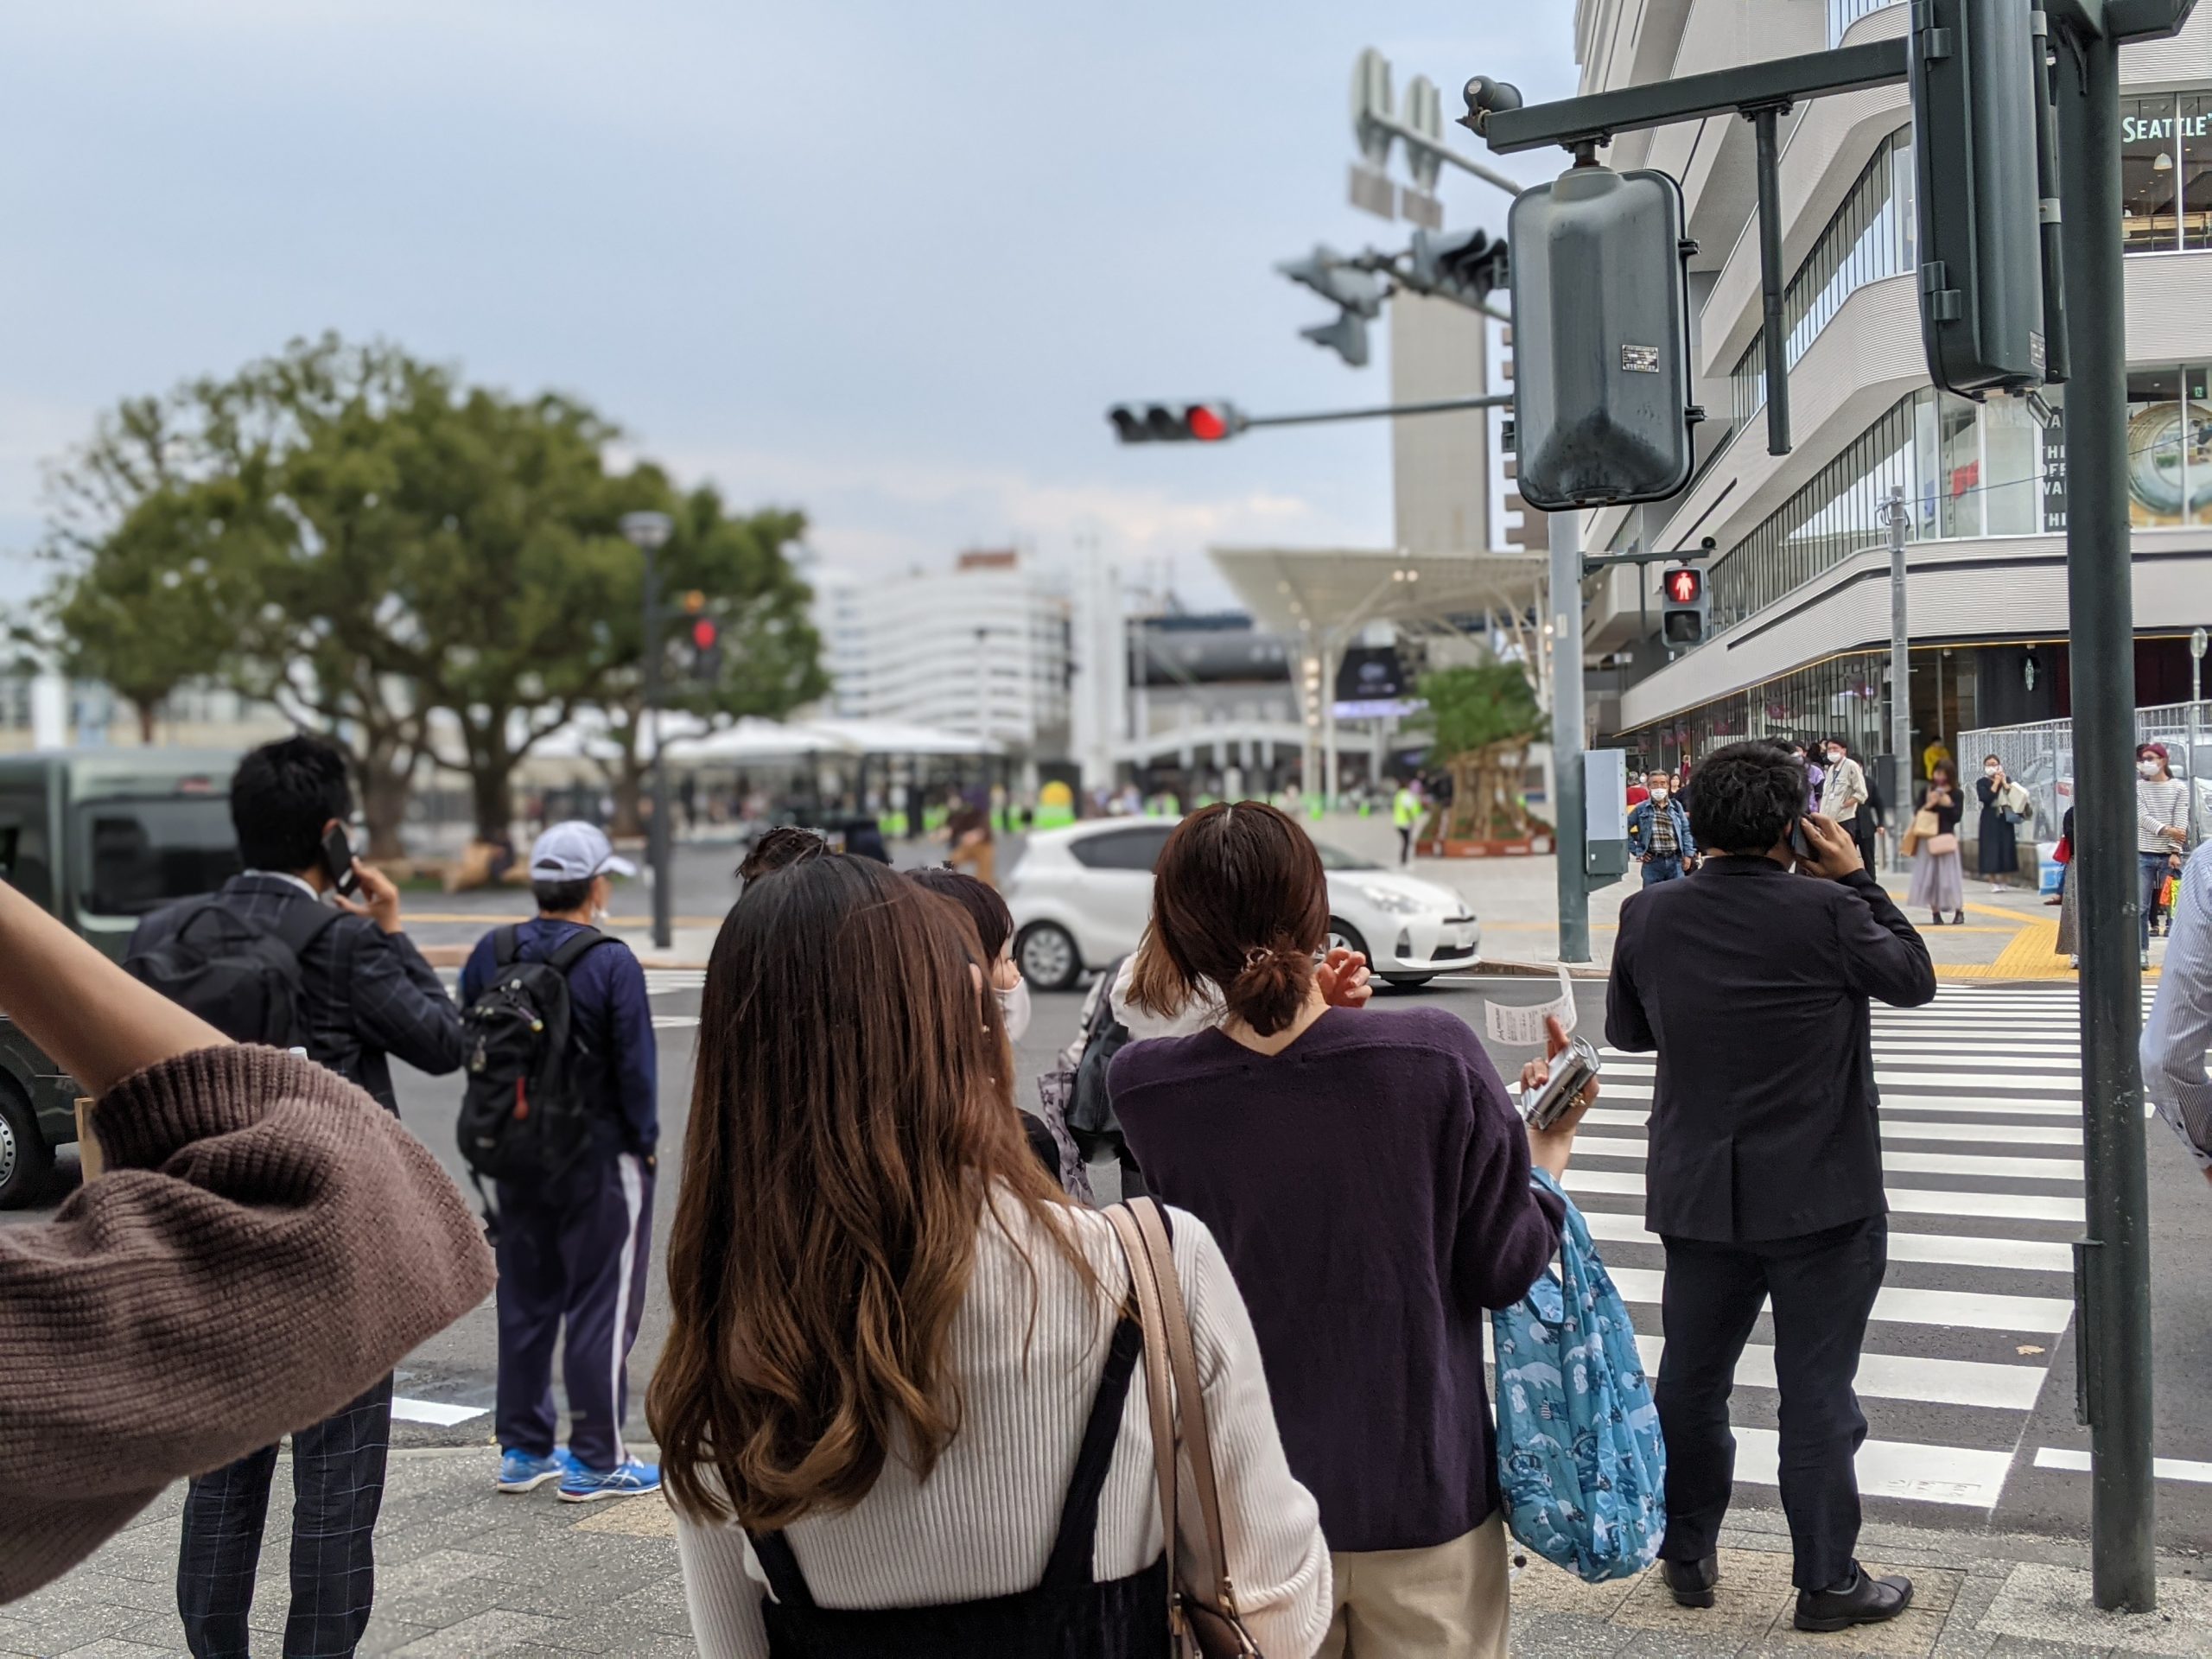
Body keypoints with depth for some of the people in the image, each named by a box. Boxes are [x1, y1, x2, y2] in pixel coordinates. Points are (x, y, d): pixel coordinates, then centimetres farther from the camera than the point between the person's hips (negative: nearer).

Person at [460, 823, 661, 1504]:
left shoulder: (490, 954, 1)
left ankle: (523, 1449, 25)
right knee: (602, 1306, 3)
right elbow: (636, 1063, -13)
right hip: (601, 1159, -6)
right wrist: (644, 1140, -1)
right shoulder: (610, 962, -16)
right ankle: (596, 1461, 7)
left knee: (526, 1301, 16)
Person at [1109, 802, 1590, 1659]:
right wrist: (1549, 1149, 6)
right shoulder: (1435, 1054, -20)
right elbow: (1504, 1270, -10)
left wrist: (1303, 1009, 1)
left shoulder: (1144, 1090, -15)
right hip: (1424, 1493, -1)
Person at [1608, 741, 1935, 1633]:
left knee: (1690, 1379, 16)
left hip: (1698, 1195, 4)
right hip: (1820, 1196, -3)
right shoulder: (1825, 913, -17)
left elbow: (1624, 1028, 8)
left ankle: (1688, 1557, 30)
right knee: (1818, 1392, 8)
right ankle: (1827, 1581, 19)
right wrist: (1857, 879, 5)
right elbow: (1915, 977, 2)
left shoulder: (1649, 916, -5)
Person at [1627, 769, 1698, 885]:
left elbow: (1686, 831, 9)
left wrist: (1688, 854, 2)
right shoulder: (1641, 809, 1)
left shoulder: (1676, 806, 9)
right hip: (1652, 862, -2)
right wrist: (1636, 851, -3)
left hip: (1675, 860, 2)